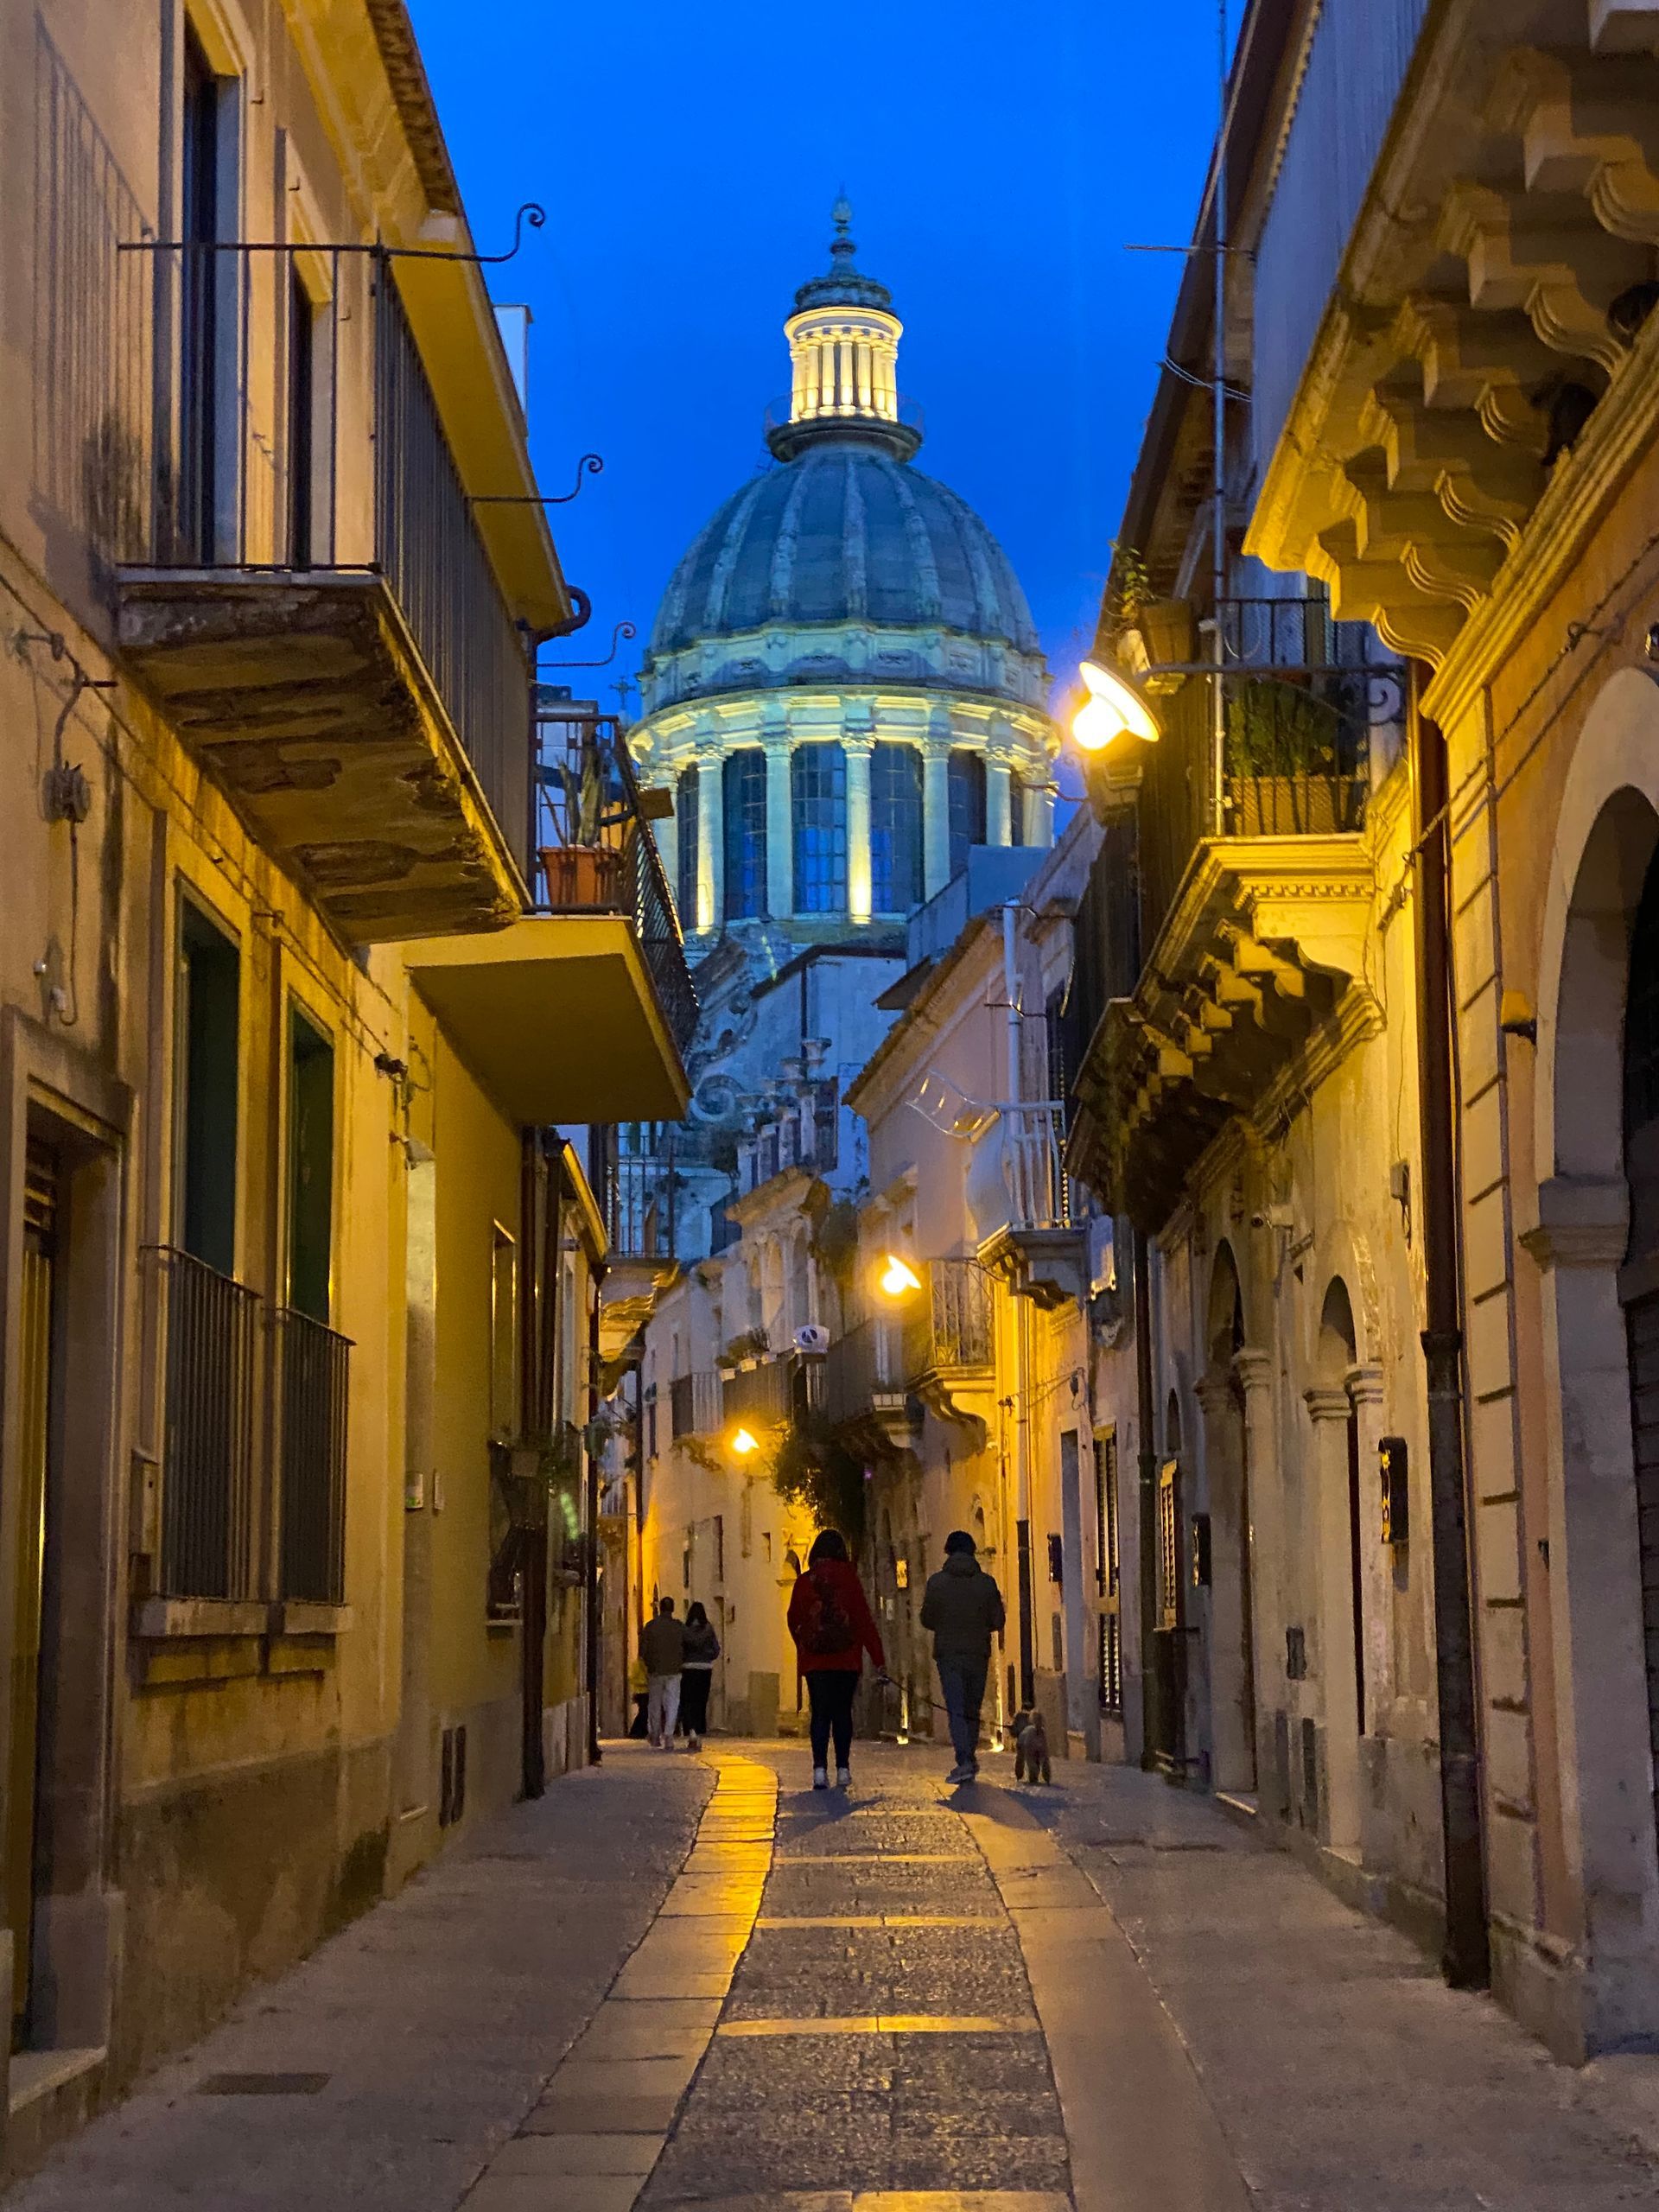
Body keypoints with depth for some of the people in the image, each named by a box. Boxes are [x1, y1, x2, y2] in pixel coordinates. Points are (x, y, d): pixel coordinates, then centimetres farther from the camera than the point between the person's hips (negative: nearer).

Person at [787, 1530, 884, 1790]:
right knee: (843, 1713, 8)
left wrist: (803, 1648, 27)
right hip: (847, 1660, -1)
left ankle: (820, 1769, -11)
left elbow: (794, 1621, 8)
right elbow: (864, 1620, -4)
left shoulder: (803, 1582, 0)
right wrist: (878, 1658, 0)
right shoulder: (849, 1578, -5)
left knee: (820, 1714, 2)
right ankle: (842, 1769, 4)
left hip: (815, 1661, 1)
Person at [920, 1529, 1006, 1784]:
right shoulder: (986, 1582, -1)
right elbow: (998, 1621, 2)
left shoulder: (937, 1581, -3)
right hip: (978, 1655, 2)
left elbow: (927, 1619, 1)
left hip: (948, 1654, -2)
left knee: (956, 1710, -5)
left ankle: (964, 1761, -19)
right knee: (972, 1710, 15)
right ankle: (970, 1758, 20)